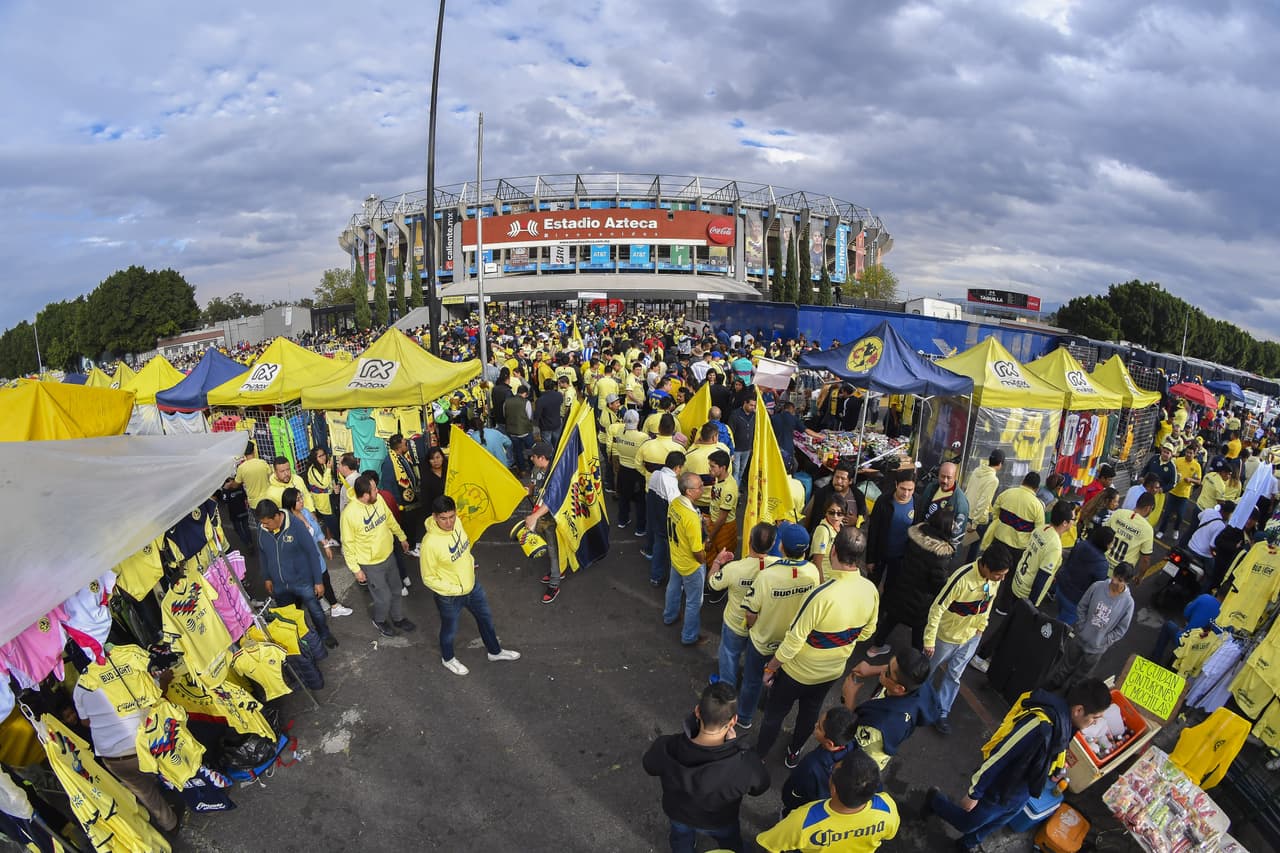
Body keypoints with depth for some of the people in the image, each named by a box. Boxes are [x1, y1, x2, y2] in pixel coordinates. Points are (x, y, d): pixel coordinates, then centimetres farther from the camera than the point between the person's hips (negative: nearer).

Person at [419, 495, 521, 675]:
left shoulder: (456, 522, -16)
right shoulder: (430, 543, -35)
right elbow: (428, 578, -22)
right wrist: (456, 590, -20)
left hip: (472, 585, 6)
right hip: (449, 596, -6)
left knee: (486, 618, 26)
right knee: (450, 630, 22)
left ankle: (495, 651, 52)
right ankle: (448, 659, 53)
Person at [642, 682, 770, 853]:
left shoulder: (664, 748, -40)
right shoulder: (745, 764, -44)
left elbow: (649, 767, -14)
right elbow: (760, 786, -19)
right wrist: (734, 744, -18)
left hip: (677, 812, 1)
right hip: (719, 821, -1)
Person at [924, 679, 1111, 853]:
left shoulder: (1065, 718, -13)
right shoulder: (1041, 724, -39)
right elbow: (998, 757, -31)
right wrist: (973, 794, -22)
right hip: (997, 793, -8)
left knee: (994, 825, 31)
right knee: (966, 824, 17)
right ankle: (935, 800, 42)